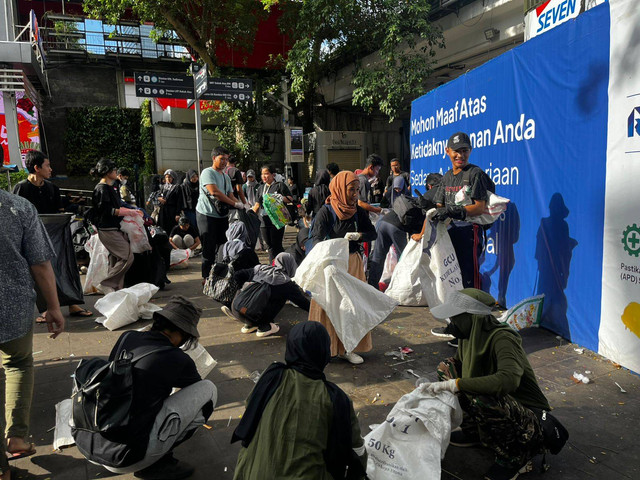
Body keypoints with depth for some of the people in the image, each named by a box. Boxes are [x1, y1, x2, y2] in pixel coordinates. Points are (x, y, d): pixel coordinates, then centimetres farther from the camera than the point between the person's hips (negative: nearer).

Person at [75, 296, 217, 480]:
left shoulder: (127, 337, 4)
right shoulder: (179, 361, -10)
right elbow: (199, 389, 16)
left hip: (84, 444, 7)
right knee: (208, 389, -1)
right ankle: (157, 463, 5)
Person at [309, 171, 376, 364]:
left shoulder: (358, 212, 4)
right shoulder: (326, 211, -11)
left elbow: (372, 233, 3)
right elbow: (316, 237, -18)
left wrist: (357, 236, -18)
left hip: (353, 263, 5)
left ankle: (347, 348, 21)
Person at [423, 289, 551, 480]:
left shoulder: (502, 339, -28)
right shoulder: (469, 334, -5)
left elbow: (509, 379, -45)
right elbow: (458, 364, 11)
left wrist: (455, 384, -42)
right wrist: (434, 386, -6)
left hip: (528, 418, -8)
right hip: (499, 403, 8)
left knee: (481, 400, -37)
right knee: (446, 368, -2)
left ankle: (515, 456, -7)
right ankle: (474, 432, 12)